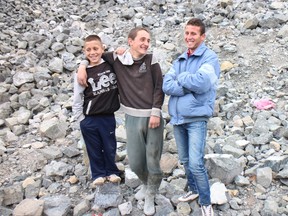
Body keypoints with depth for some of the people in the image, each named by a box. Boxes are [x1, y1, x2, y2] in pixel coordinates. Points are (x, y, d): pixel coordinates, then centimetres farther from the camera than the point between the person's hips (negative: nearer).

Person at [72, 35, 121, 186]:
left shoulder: (111, 65, -4)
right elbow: (77, 97, -2)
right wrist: (79, 118, -1)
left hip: (108, 116, 1)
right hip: (89, 119, -1)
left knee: (110, 147, 14)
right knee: (94, 149, 13)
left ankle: (112, 171, 36)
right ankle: (98, 174, 33)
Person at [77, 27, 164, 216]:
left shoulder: (151, 60, -1)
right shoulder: (117, 59, 2)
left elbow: (159, 87, -2)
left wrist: (156, 112, -10)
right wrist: (83, 66, 2)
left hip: (152, 117, -1)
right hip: (132, 118, 2)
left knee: (153, 161, 4)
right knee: (135, 162, 7)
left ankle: (150, 196, 29)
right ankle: (146, 185, 41)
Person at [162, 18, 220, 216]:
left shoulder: (210, 57, -6)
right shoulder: (179, 60, 12)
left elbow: (202, 83, -24)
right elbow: (166, 85, -2)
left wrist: (181, 78, -7)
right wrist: (191, 86, -15)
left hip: (196, 118, -6)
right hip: (177, 118, 6)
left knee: (196, 164, -10)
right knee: (185, 161, 17)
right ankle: (194, 190, 38)